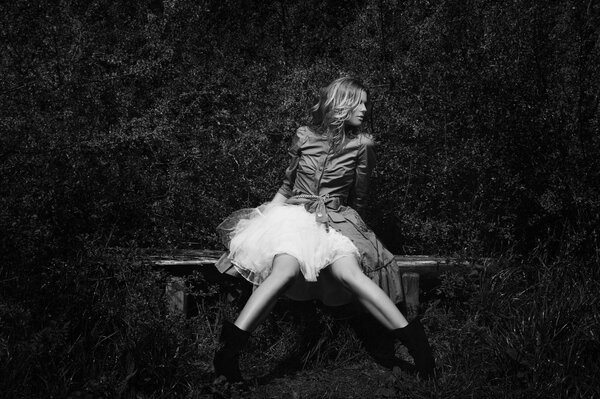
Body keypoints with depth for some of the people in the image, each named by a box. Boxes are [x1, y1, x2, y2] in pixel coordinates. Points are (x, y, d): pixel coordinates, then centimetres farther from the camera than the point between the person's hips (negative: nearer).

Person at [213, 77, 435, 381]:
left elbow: (358, 200, 16)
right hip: (293, 215, 0)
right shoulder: (303, 137, 7)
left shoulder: (361, 145, 6)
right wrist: (264, 214, 10)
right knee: (286, 269, -33)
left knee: (348, 272, -32)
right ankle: (231, 346, -41)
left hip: (335, 221, 1)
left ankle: (411, 337, -35)